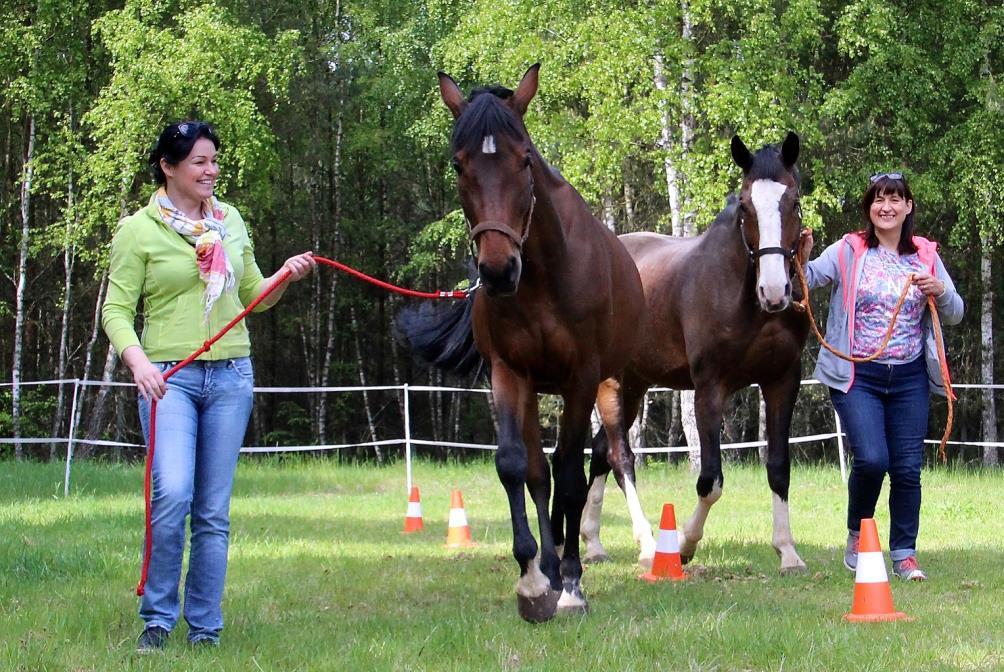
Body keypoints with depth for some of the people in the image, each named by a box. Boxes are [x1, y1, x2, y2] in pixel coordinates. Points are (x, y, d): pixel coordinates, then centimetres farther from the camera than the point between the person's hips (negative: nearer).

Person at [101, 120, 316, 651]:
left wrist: (286, 276, 1)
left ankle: (205, 628, 13)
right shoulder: (138, 230, -2)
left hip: (230, 377, 4)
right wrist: (137, 359, -22)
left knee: (214, 511, 5)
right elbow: (116, 309, -5)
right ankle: (157, 618, -3)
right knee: (173, 493, -20)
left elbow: (252, 296, 21)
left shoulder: (231, 221, 12)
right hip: (169, 378, -4)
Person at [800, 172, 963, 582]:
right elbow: (809, 279, -11)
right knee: (871, 459, -16)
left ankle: (904, 554, 13)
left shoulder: (925, 257, 8)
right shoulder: (848, 252, -1)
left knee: (907, 468, 1)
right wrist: (800, 260, -32)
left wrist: (941, 292, -9)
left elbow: (955, 315, 12)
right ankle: (857, 534, 10)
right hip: (857, 376, -3)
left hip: (910, 379, 3)